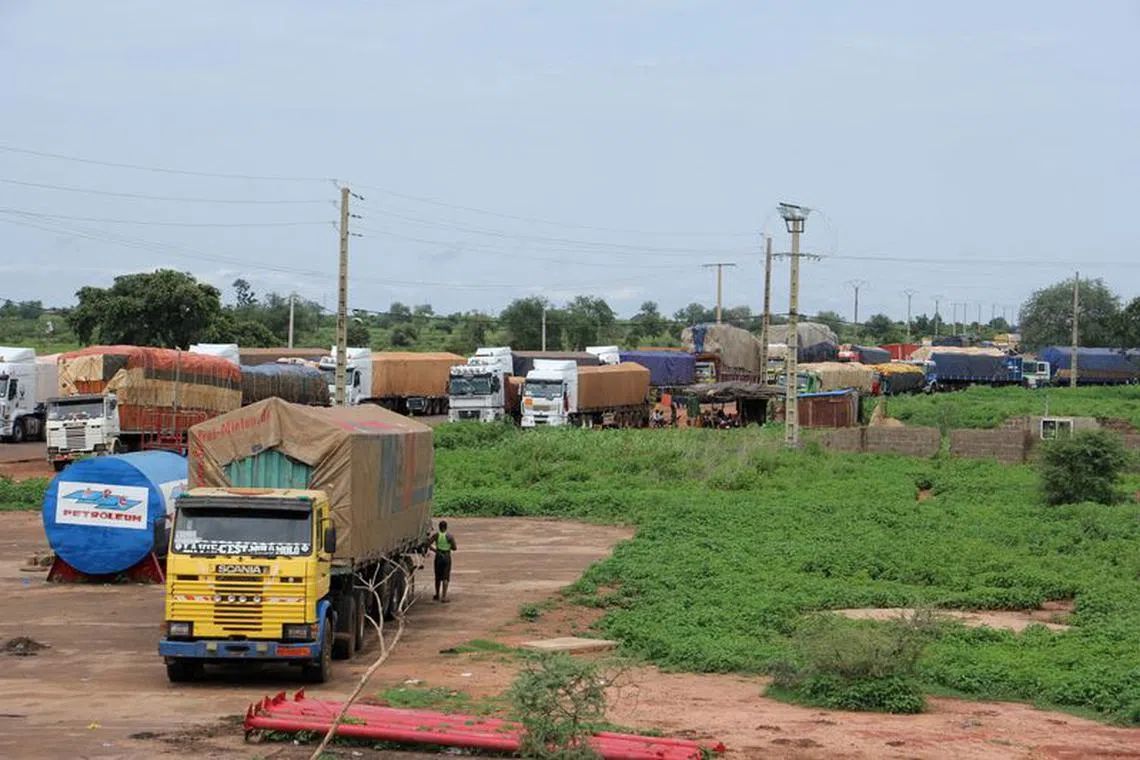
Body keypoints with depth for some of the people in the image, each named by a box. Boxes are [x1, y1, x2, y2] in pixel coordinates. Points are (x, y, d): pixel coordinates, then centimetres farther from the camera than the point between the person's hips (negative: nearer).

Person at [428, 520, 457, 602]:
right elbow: (454, 548, -9)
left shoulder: (436, 535, -6)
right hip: (447, 557, -2)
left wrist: (434, 550, 8)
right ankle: (444, 597, -6)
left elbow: (428, 544, -7)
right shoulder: (450, 536, -11)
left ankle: (437, 595, 27)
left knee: (438, 577, 16)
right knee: (445, 577, 1)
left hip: (438, 556, 2)